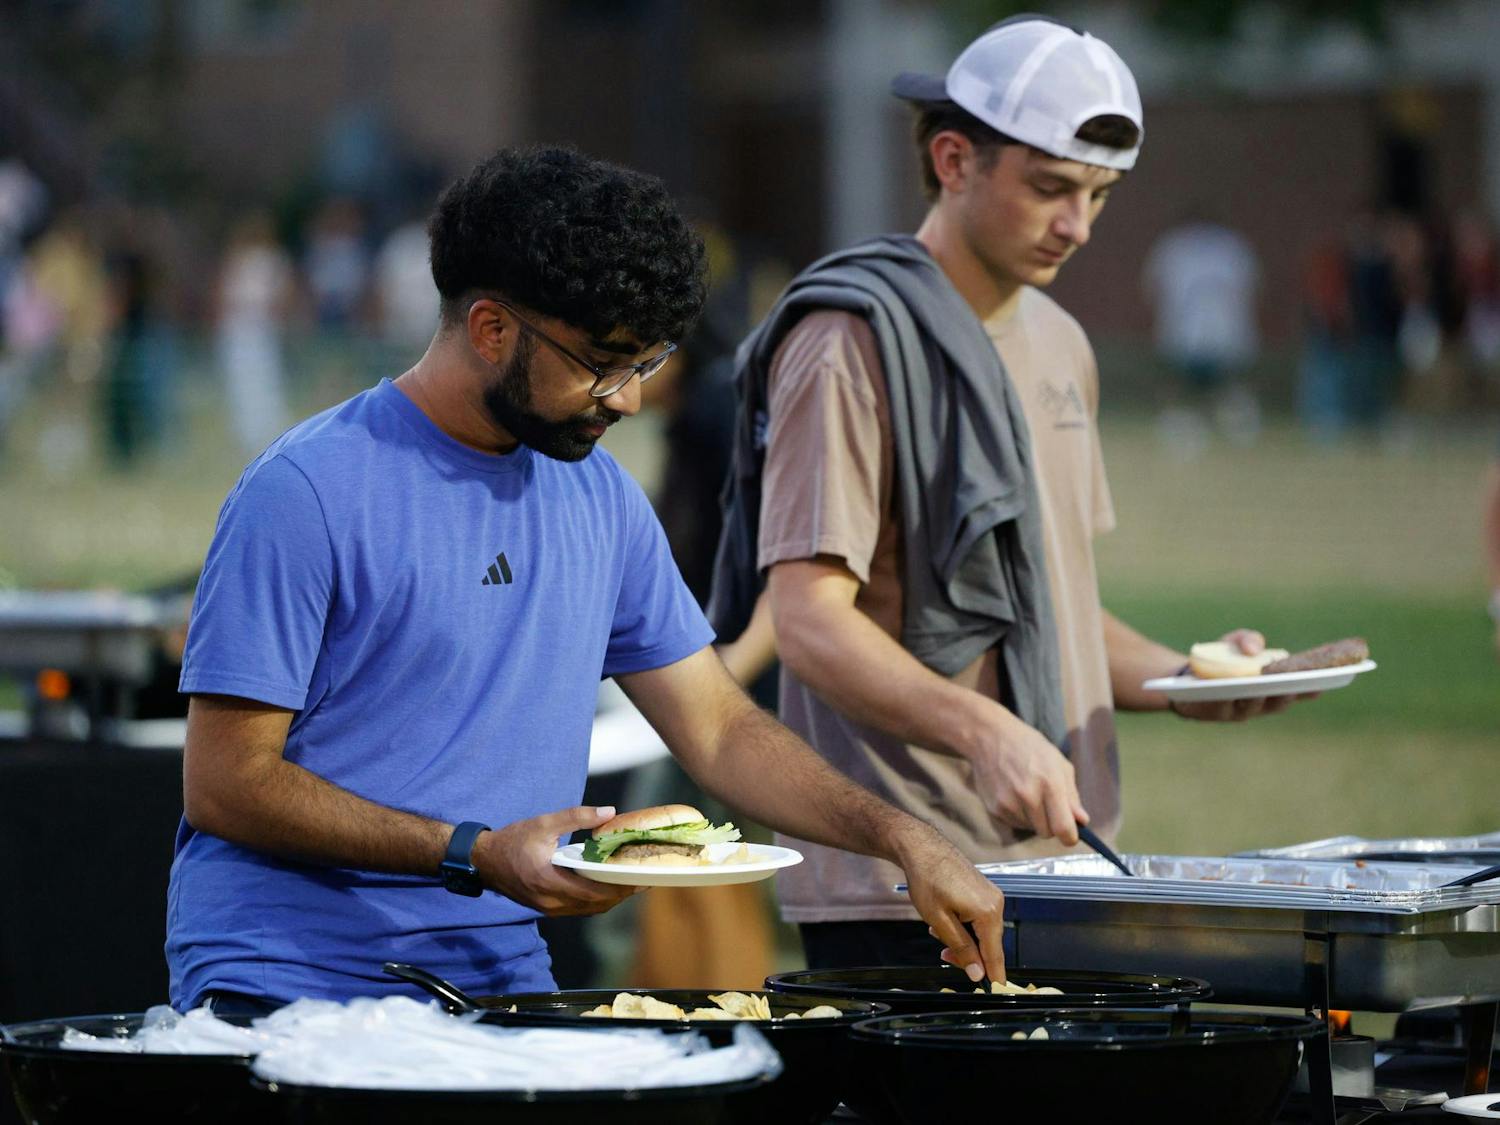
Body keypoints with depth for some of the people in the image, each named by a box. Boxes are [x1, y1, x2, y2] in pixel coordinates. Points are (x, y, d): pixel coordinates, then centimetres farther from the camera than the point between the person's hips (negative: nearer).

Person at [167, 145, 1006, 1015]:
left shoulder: (601, 496, 13)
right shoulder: (307, 492, -9)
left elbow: (720, 730, 18)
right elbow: (224, 785, -11)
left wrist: (906, 841, 3)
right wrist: (475, 854, -20)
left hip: (501, 981, 6)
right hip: (283, 986, -6)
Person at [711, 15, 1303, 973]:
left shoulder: (1059, 345, 18)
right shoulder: (850, 343, -10)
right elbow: (810, 622, -18)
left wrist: (1178, 679, 8)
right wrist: (983, 730, -32)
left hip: (1054, 856, 8)